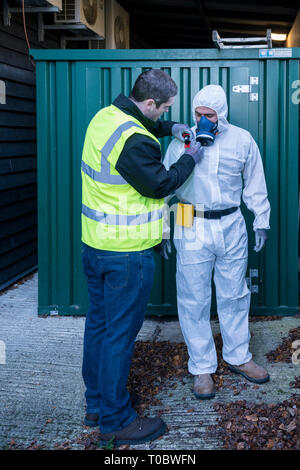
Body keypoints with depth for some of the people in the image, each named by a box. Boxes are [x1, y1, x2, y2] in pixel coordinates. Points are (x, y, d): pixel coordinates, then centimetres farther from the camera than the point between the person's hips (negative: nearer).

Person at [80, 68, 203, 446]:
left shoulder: (106, 116, 6)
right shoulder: (133, 141, -25)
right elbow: (159, 184, -16)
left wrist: (168, 128, 14)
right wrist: (190, 159, -2)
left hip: (94, 242, 10)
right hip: (126, 253, -10)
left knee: (98, 324, 18)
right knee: (120, 334, 0)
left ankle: (97, 403, 34)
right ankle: (115, 422, 12)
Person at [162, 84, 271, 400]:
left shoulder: (242, 140, 1)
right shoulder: (180, 142, -3)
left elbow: (254, 185, 11)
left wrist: (261, 221, 10)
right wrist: (162, 231, 3)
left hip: (232, 228, 2)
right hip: (193, 231, -2)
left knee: (234, 296, 13)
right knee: (194, 301, 3)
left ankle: (237, 356, 31)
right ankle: (202, 367, 17)